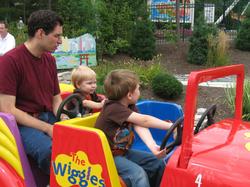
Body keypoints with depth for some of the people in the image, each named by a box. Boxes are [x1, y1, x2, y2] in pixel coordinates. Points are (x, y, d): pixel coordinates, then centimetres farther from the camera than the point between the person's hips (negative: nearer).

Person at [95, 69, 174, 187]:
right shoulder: (113, 108, -26)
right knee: (139, 174, -27)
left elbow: (140, 126, -19)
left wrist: (153, 147, -36)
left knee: (158, 163, 4)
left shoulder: (130, 106, 0)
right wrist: (172, 126, -35)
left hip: (123, 152, 8)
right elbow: (144, 121, -33)